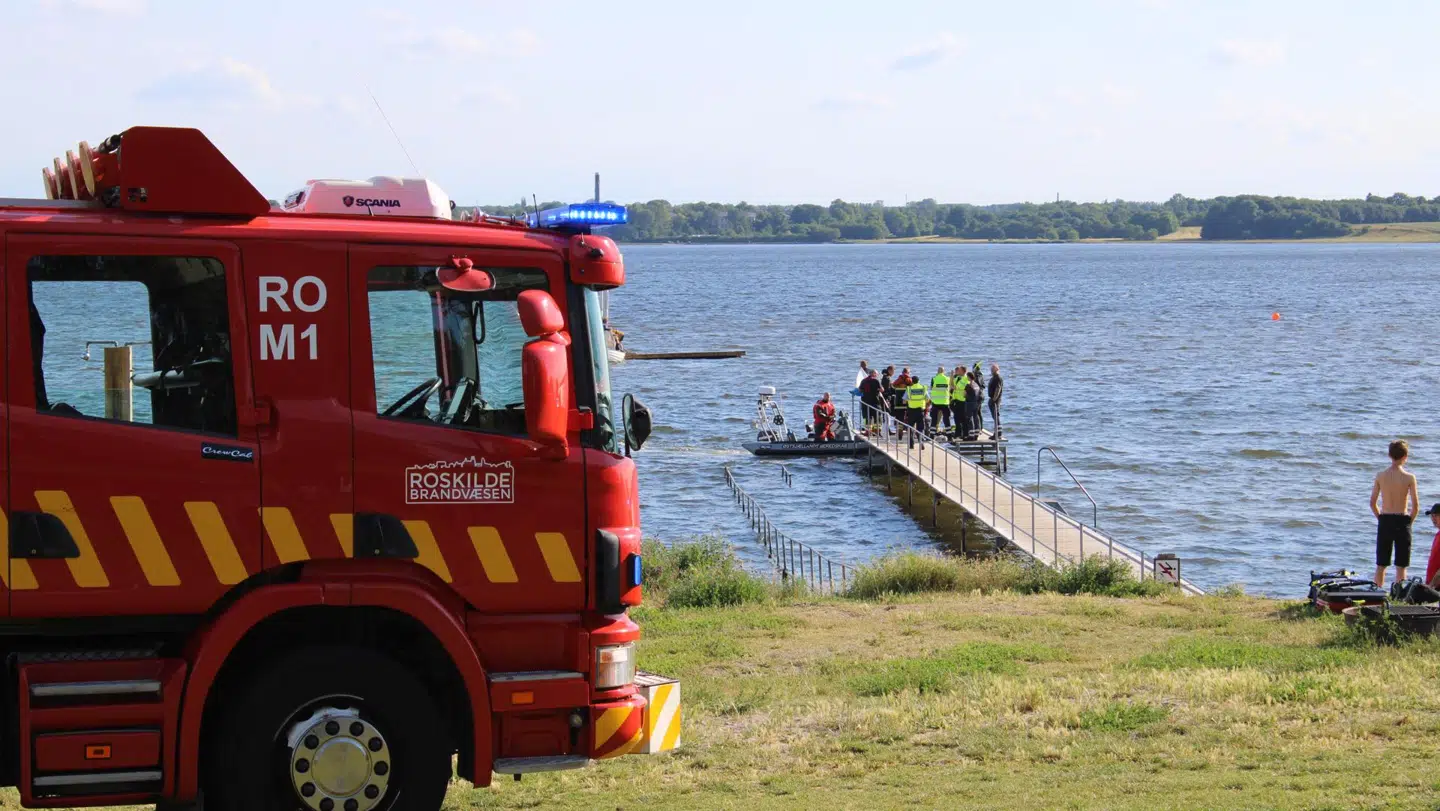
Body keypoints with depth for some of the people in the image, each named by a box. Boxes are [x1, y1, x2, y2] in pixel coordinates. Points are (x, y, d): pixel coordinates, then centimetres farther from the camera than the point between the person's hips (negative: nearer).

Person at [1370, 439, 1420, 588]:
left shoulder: (1380, 476, -2)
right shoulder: (1409, 477, -9)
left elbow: (1372, 503, 1)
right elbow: (1416, 506, -9)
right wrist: (1409, 521, 6)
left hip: (1384, 521, 3)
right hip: (1402, 522, -3)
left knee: (1381, 565, 11)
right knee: (1401, 565, 5)